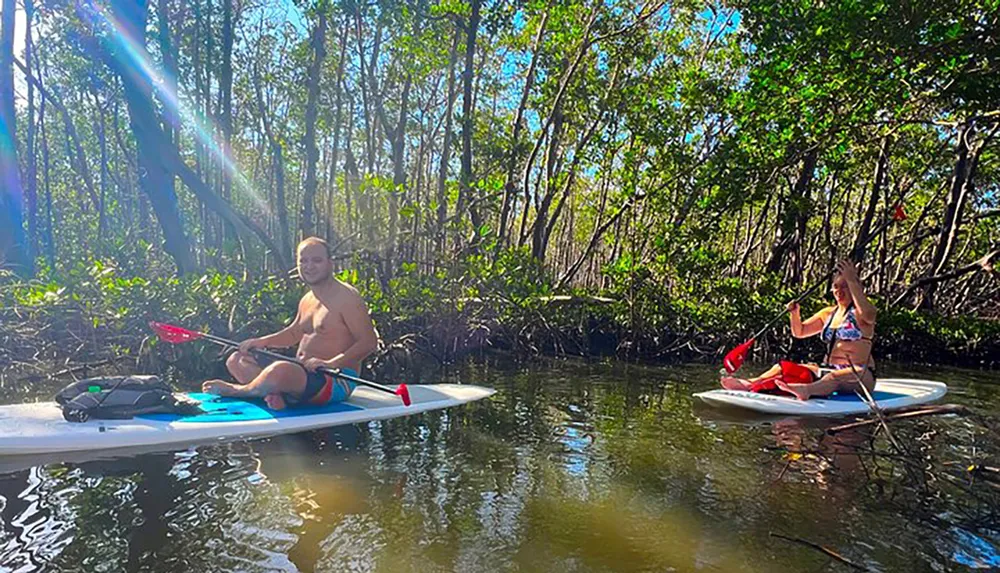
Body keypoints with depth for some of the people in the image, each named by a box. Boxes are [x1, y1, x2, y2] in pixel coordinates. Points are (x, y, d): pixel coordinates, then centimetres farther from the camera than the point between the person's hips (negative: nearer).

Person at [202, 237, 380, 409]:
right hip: (303, 372, 10)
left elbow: (369, 341, -20)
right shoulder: (307, 300, 15)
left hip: (337, 380, -10)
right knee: (236, 360, 8)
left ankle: (235, 390, -6)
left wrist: (330, 364, -30)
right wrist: (264, 341, 12)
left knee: (280, 370, -38)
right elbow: (294, 333, 30)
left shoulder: (346, 297, -14)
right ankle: (277, 395, -18)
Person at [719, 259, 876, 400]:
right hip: (828, 369, 7)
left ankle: (806, 390, -71)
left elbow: (867, 314, -28)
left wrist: (851, 280, -27)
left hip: (860, 375, -7)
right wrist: (795, 314, -2)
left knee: (834, 377, -41)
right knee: (784, 368, -10)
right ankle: (750, 384, -34)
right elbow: (799, 332, 19)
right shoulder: (828, 313, 19)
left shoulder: (858, 313, -1)